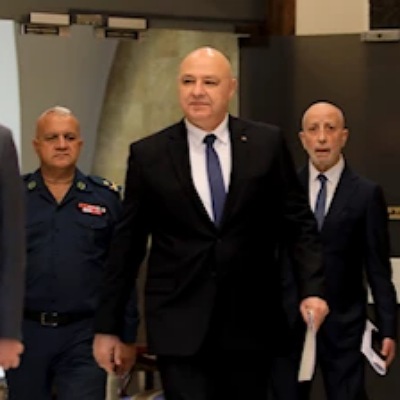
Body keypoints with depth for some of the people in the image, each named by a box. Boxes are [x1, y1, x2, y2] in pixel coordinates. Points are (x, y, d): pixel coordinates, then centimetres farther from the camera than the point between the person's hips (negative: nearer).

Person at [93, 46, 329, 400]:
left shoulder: (267, 143, 2)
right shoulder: (148, 155, 0)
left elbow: (298, 222, 5)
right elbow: (127, 244, 4)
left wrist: (312, 289, -8)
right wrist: (107, 327, 5)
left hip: (251, 322, 2)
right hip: (179, 325, -1)